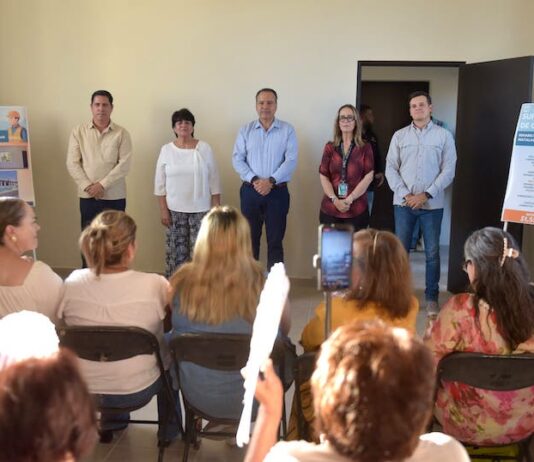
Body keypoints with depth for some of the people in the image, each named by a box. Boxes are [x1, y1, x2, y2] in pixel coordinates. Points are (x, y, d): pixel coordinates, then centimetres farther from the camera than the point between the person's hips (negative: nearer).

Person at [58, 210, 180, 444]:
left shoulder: (72, 283, -16)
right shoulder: (154, 285, -26)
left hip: (83, 390, 3)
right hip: (137, 391, -3)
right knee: (170, 348, 27)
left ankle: (111, 421, 47)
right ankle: (169, 430, 42)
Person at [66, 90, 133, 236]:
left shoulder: (121, 133, 0)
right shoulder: (78, 131, 3)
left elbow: (124, 164, -8)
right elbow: (72, 163, -1)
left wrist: (103, 184, -16)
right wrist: (87, 186, -13)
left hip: (114, 196, -1)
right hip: (87, 196, 1)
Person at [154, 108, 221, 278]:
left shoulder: (204, 148, 0)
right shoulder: (166, 150, 2)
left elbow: (214, 180, 2)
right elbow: (160, 183, 3)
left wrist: (216, 208, -1)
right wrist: (163, 209, -2)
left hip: (201, 209, -1)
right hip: (175, 209, 1)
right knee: (176, 252, 5)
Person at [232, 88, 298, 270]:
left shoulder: (287, 130, 1)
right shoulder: (246, 130, 6)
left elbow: (291, 160, -8)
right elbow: (237, 159, -1)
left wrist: (271, 181, -18)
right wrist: (254, 180, -15)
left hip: (277, 192, -1)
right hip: (250, 191, 1)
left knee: (275, 240, 4)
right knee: (250, 238, 7)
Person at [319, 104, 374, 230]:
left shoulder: (365, 148, 4)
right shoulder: (330, 147, 9)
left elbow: (368, 177, -3)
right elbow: (323, 176, 3)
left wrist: (349, 199, -11)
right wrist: (335, 200, -11)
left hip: (357, 210, -1)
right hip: (330, 209, 2)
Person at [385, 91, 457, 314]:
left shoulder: (444, 136, 3)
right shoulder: (399, 136, 7)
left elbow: (448, 171, -2)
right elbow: (391, 168, 3)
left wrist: (426, 195, -11)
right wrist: (405, 194, -9)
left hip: (432, 204, -1)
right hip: (403, 203, 1)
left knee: (432, 252, 3)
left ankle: (431, 298, 13)